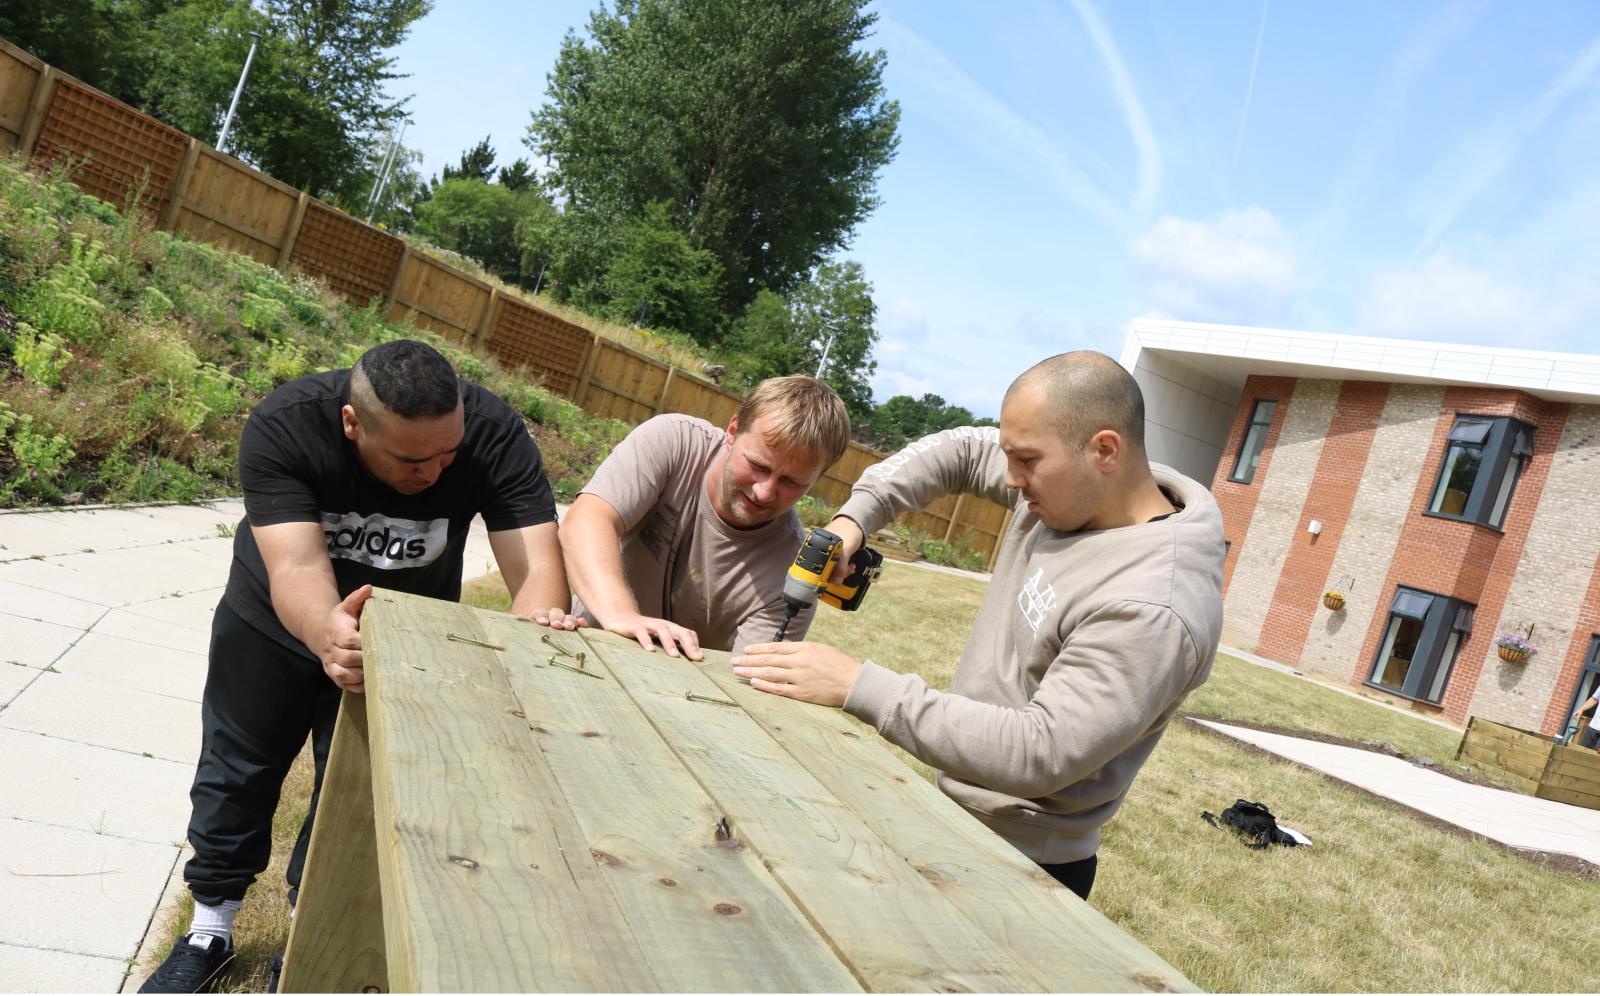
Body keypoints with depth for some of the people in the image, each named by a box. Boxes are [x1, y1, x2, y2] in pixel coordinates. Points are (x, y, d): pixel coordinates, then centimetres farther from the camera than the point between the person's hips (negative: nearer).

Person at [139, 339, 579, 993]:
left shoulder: (493, 434, -32)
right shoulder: (282, 426, -34)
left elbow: (535, 559, -39)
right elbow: (294, 564, -42)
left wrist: (541, 620, -61)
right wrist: (327, 631, -64)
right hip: (273, 619, 0)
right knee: (236, 773, 15)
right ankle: (209, 933, 39)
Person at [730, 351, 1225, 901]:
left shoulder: (1157, 608, -29)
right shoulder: (1069, 486, -4)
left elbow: (1039, 753, -31)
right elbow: (963, 450, 9)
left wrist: (859, 686, -32)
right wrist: (856, 514, -6)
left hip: (1023, 861, -8)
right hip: (958, 813, 8)